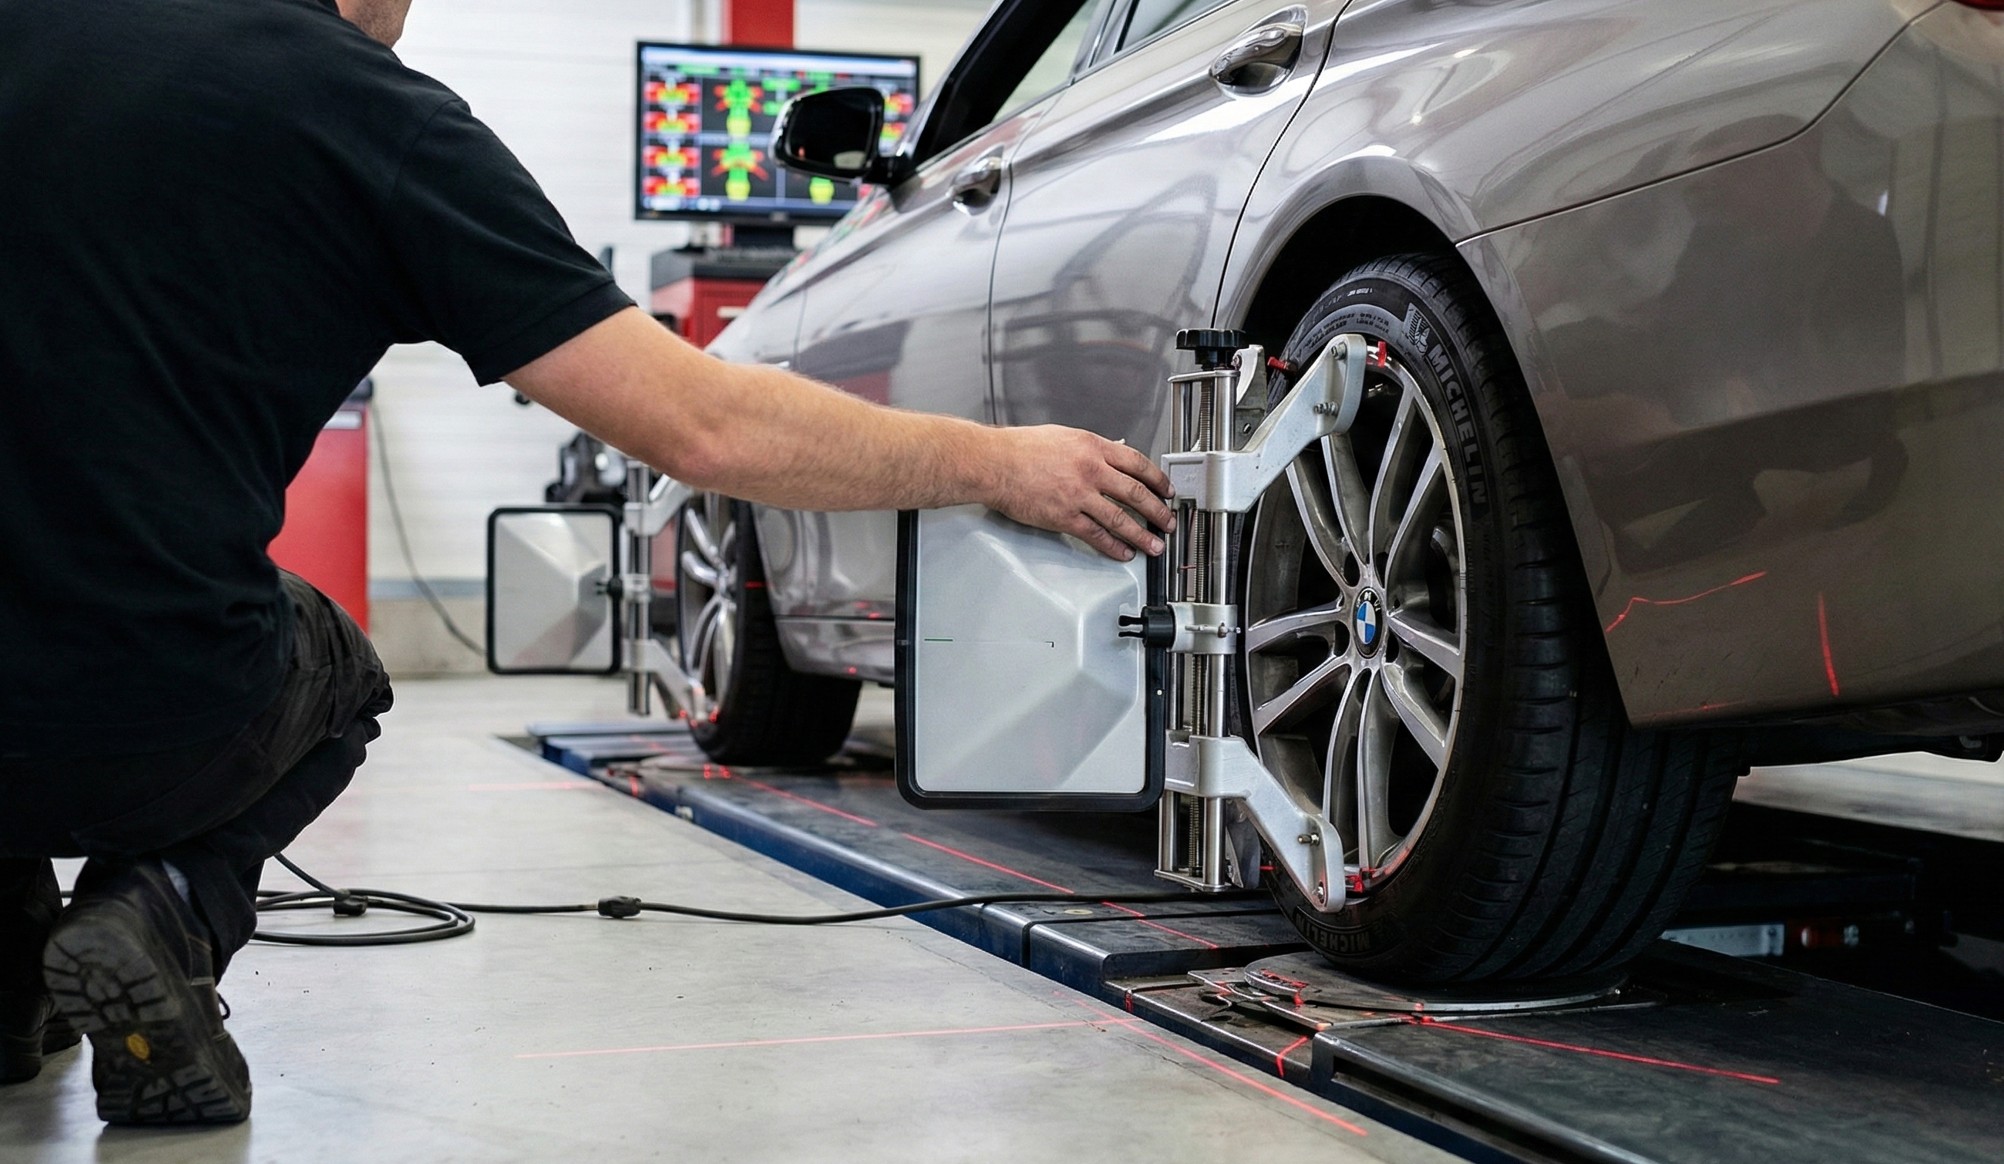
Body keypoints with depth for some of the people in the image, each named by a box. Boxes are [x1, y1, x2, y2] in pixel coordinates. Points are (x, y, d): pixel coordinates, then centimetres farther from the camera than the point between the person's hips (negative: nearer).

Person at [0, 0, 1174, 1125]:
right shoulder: (374, 114, -7)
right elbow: (706, 426, -7)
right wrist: (998, 461, 4)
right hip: (141, 730, -4)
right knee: (328, 675, 31)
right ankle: (169, 911, 3)